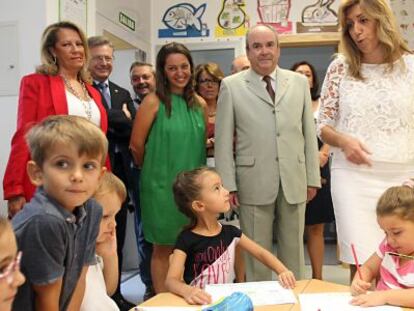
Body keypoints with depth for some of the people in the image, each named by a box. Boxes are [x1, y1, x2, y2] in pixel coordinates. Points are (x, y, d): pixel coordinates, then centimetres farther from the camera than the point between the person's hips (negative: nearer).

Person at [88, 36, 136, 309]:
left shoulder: (123, 94, 15)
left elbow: (134, 131, 4)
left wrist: (108, 125, -8)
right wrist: (121, 121, -7)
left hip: (119, 173, 6)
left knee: (116, 238, 14)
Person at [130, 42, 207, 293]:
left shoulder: (200, 103, 6)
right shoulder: (153, 101, -8)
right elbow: (137, 145, -6)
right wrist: (154, 169, 6)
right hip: (162, 185, -4)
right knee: (163, 248, 7)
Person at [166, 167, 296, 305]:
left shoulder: (230, 232, 3)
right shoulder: (186, 239, -11)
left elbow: (261, 253, 11)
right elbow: (171, 280, -18)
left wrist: (283, 271, -7)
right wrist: (187, 291, -40)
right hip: (202, 303, -6)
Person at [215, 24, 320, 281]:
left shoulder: (299, 82, 9)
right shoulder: (231, 85, 1)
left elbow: (309, 132, 9)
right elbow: (223, 139, 0)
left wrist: (313, 178, 7)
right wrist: (228, 184, -5)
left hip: (294, 181, 3)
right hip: (254, 183, -2)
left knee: (294, 250, 12)